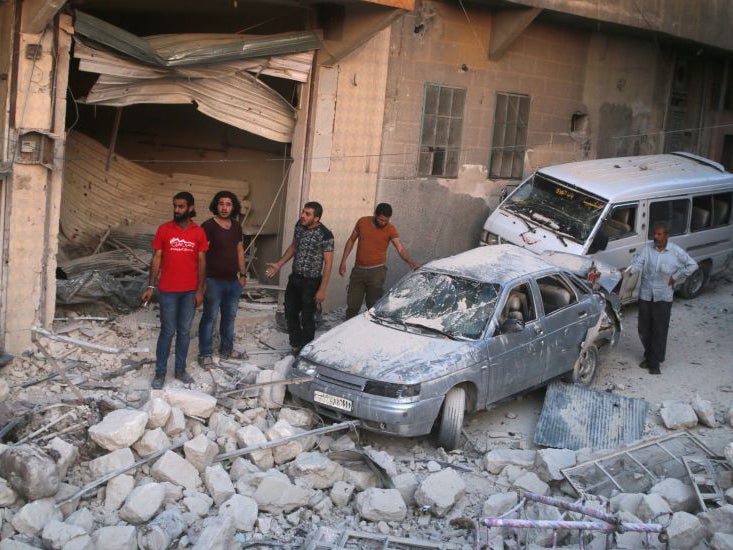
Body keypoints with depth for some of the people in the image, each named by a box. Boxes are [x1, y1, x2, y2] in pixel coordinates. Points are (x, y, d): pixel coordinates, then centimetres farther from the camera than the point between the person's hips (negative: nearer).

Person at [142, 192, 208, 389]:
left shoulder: (199, 233, 1)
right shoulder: (164, 230, -3)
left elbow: (201, 262, 3)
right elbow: (157, 258, 0)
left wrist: (200, 290, -1)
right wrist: (151, 286, -5)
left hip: (190, 291, 2)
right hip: (168, 290, -2)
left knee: (184, 331, 10)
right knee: (167, 332, 2)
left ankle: (180, 369, 21)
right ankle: (160, 373, 11)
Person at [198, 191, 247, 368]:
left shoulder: (236, 226, 7)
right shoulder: (208, 226, -13)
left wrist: (243, 274, 15)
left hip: (233, 280, 7)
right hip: (214, 281, -6)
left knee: (230, 316, 16)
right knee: (210, 317, 1)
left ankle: (226, 350, 30)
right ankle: (205, 354, 10)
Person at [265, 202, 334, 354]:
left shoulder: (325, 235, -20)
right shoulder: (299, 226, -2)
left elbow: (328, 263, -16)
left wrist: (322, 290, -17)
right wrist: (278, 264, 8)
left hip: (311, 282, -6)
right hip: (294, 278, 7)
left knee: (307, 318, 4)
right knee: (290, 313, 14)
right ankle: (296, 345, 31)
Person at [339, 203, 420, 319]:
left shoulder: (390, 229, -10)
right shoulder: (362, 222, -2)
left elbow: (400, 248, -20)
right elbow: (351, 240, 10)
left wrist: (410, 261, -40)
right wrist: (343, 261, 6)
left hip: (377, 271, -3)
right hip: (358, 270, 3)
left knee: (374, 305, 0)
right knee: (352, 304, 9)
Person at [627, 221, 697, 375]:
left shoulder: (676, 251, -7)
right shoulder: (647, 247, -4)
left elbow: (692, 265, 2)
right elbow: (638, 262, -14)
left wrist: (675, 277, -3)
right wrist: (630, 270, -35)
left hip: (663, 297, -2)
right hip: (645, 295, 2)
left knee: (660, 330, 0)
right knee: (644, 329, 11)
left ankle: (654, 362, 9)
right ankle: (649, 356, 31)